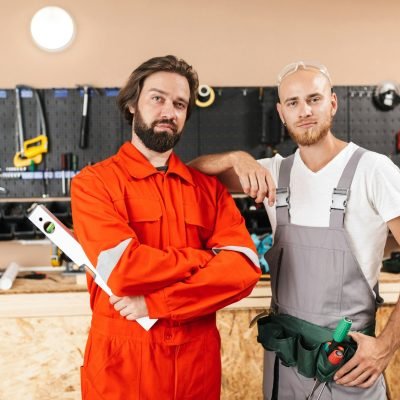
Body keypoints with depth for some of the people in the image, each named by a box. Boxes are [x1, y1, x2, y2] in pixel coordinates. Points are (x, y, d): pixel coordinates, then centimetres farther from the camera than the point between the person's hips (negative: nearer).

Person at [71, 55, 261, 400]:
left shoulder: (209, 188, 4)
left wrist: (155, 303, -19)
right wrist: (205, 259, -9)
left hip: (198, 361, 3)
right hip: (121, 364, -3)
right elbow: (122, 269, -21)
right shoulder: (94, 182, -7)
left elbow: (244, 269, -10)